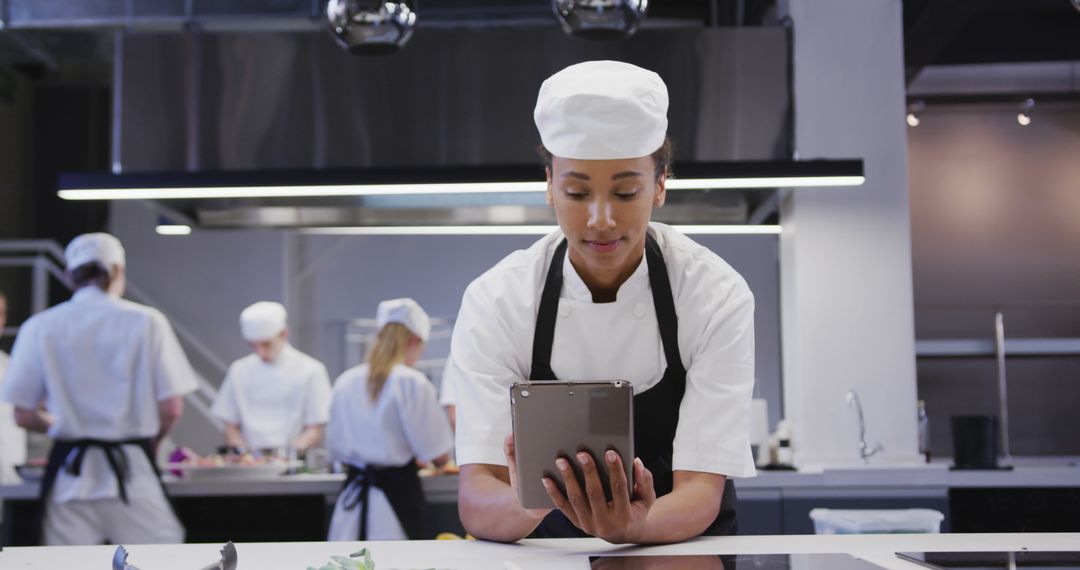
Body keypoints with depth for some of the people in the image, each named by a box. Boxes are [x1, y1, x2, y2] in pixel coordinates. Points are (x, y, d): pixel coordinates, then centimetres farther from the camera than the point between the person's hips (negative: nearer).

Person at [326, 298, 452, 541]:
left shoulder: (345, 382, 7)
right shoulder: (412, 383, -10)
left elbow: (335, 452, 13)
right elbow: (439, 456, -8)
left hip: (353, 499, 6)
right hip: (397, 495, -5)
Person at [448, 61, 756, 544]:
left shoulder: (719, 297, -12)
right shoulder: (493, 301, -11)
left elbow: (701, 494, -17)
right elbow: (475, 501, -17)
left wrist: (632, 526, -38)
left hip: (683, 546, 0)